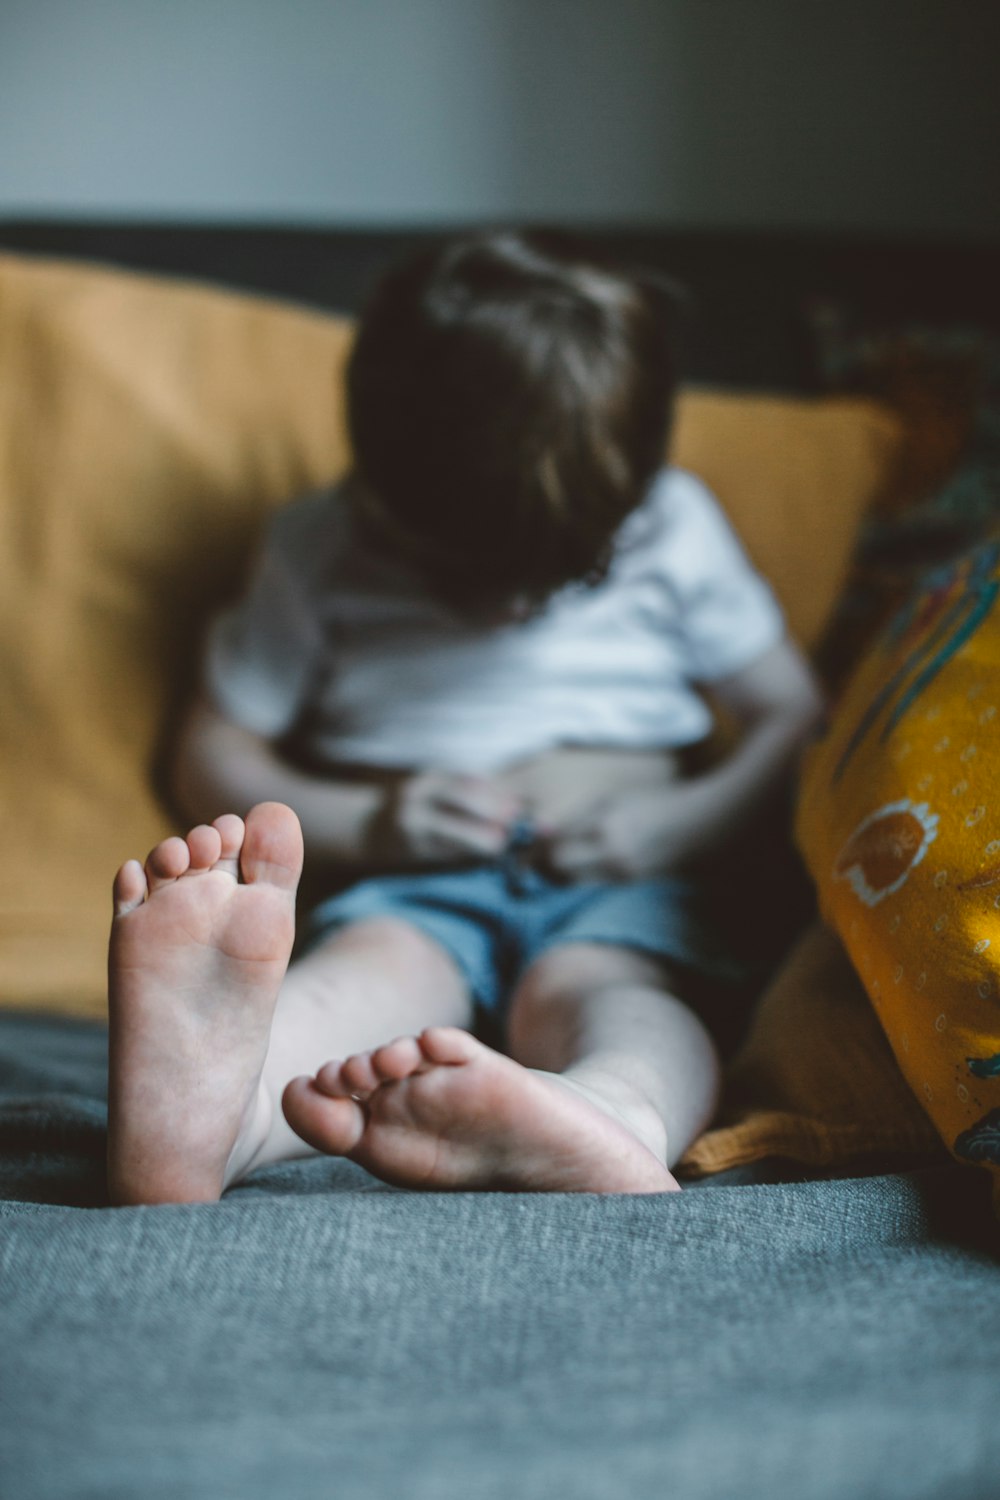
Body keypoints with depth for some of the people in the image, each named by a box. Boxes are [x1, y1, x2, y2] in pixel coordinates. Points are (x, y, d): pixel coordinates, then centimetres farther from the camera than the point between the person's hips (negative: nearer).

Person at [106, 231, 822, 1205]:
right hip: (414, 889, 0)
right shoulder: (321, 552, 7)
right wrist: (366, 824, -5)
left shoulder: (673, 530, 9)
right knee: (368, 968, -35)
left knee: (589, 986, -35)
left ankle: (610, 1121, -70)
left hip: (622, 891, 1)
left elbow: (795, 720, 12)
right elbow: (211, 757, 11)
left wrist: (679, 823, -7)